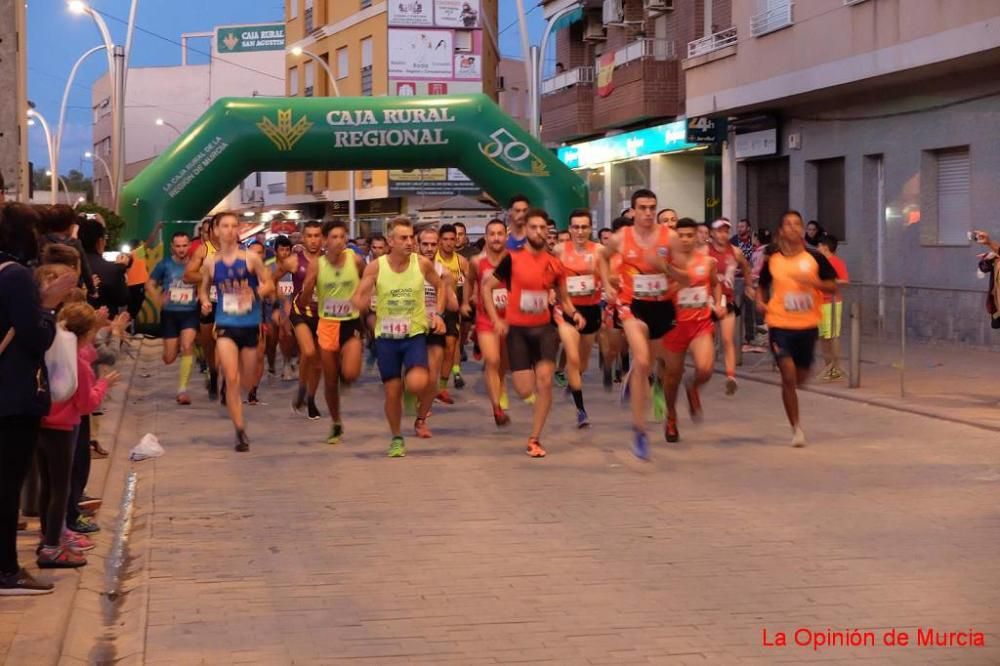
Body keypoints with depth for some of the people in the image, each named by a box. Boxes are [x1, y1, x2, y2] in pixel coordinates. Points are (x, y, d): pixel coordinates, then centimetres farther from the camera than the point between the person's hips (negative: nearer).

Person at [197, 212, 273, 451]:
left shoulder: (250, 258, -5)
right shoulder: (210, 263, 1)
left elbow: (269, 286, -1)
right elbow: (203, 289, 15)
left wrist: (255, 293, -21)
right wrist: (205, 302, -7)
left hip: (250, 325, 1)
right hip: (225, 325, 0)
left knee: (247, 383, 13)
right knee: (231, 379, -13)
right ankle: (240, 431, -7)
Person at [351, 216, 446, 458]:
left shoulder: (422, 264, -7)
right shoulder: (375, 267, -9)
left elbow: (440, 286, 12)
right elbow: (358, 302, -4)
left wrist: (438, 314, -1)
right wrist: (364, 297, -27)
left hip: (415, 333, -1)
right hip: (386, 336, 1)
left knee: (416, 384, -23)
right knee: (392, 392, 6)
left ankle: (413, 377, 15)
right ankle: (397, 439, 27)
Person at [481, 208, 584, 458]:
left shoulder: (554, 263, 4)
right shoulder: (512, 259, -6)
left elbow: (563, 298, 17)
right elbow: (486, 287, 0)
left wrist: (574, 313, -4)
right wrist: (496, 319, -9)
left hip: (544, 327, 2)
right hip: (517, 330, -2)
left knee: (544, 380, -15)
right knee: (525, 391, -6)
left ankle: (534, 440, -4)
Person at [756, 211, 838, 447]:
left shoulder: (815, 258, -1)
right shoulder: (771, 260, -1)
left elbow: (833, 286, 1)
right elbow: (763, 286, 14)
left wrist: (814, 282, -18)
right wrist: (761, 301, -6)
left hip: (807, 325, 2)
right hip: (780, 325, -2)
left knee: (801, 377, 13)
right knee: (788, 377, -11)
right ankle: (796, 428, 0)